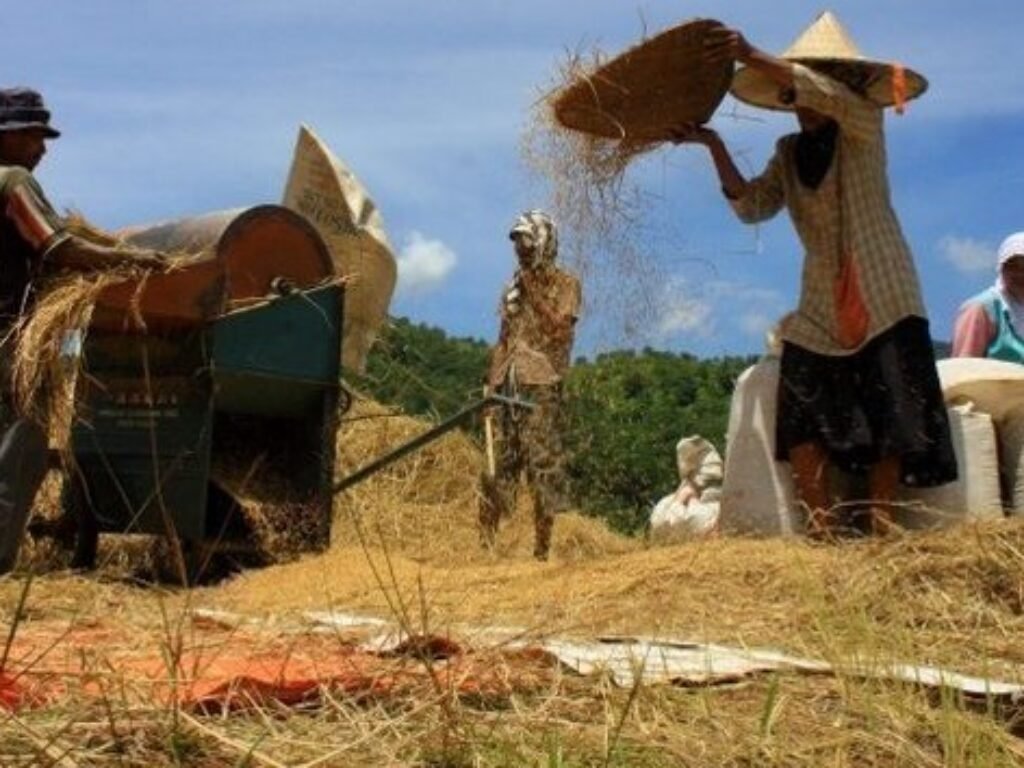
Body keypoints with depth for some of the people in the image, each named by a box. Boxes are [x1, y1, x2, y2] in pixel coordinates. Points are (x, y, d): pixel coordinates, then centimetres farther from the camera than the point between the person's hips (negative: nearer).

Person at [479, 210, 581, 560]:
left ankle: (542, 546, -6)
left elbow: (560, 329, -11)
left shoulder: (565, 284, 3)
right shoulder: (514, 286, 20)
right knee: (497, 463, 3)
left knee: (542, 465, -8)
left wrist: (535, 292, -10)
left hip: (540, 386, -6)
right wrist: (490, 381, 13)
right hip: (506, 386, 6)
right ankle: (485, 541, 5)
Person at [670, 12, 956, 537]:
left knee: (889, 417, -5)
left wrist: (752, 56, -33)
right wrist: (715, 147, -8)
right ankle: (823, 531, -4)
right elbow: (752, 207, 1)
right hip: (821, 307, 5)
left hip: (884, 298, -4)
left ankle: (882, 530, 2)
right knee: (800, 419, -7)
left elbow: (827, 94, -24)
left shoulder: (864, 125, -4)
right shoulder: (789, 153, 11)